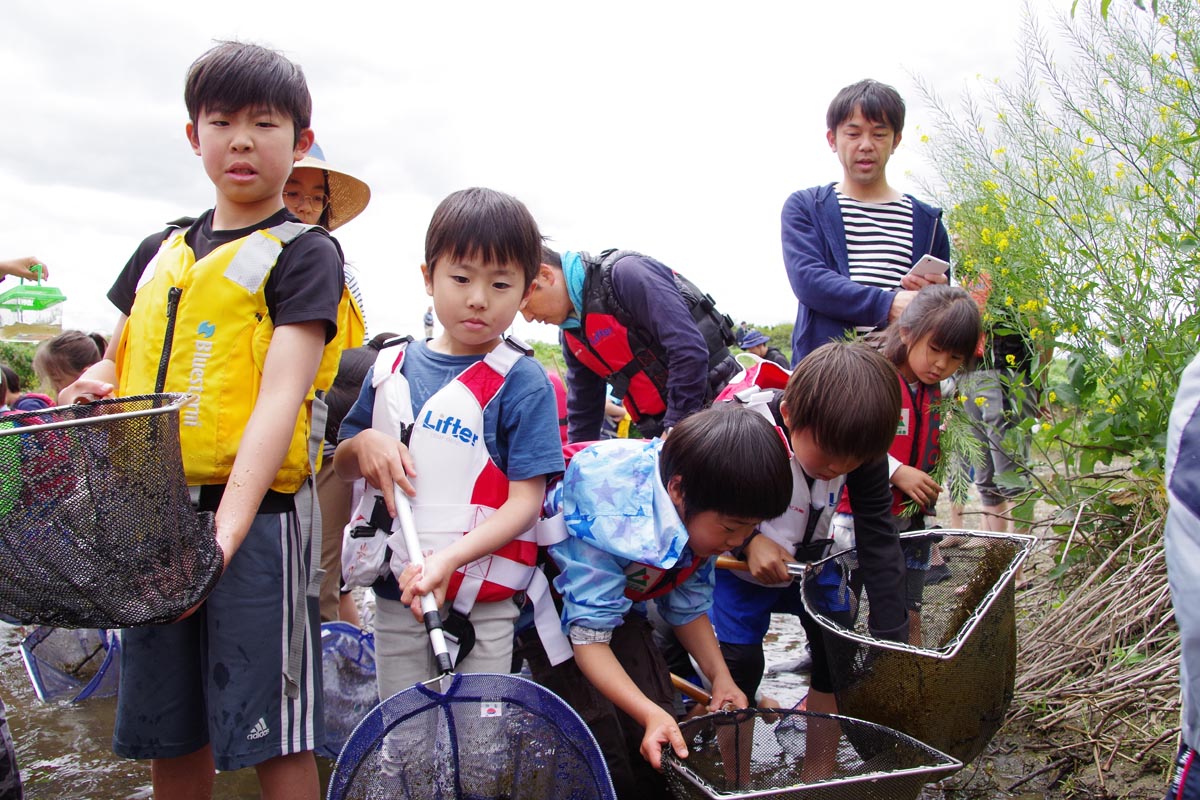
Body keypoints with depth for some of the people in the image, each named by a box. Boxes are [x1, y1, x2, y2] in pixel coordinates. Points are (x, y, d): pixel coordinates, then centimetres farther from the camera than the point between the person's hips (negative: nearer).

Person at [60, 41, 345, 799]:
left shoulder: (304, 253, -3)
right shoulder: (160, 252, 16)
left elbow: (280, 396, -15)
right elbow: (117, 360, 26)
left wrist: (228, 526, -26)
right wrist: (91, 388, 0)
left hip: (255, 514, -6)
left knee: (271, 734, -1)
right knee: (168, 731, 15)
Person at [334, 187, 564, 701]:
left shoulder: (522, 382, -9)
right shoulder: (392, 366, 5)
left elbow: (525, 501, -13)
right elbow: (342, 467, 15)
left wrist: (448, 559, -26)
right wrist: (362, 446, -8)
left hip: (483, 605, -4)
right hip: (395, 593, 4)